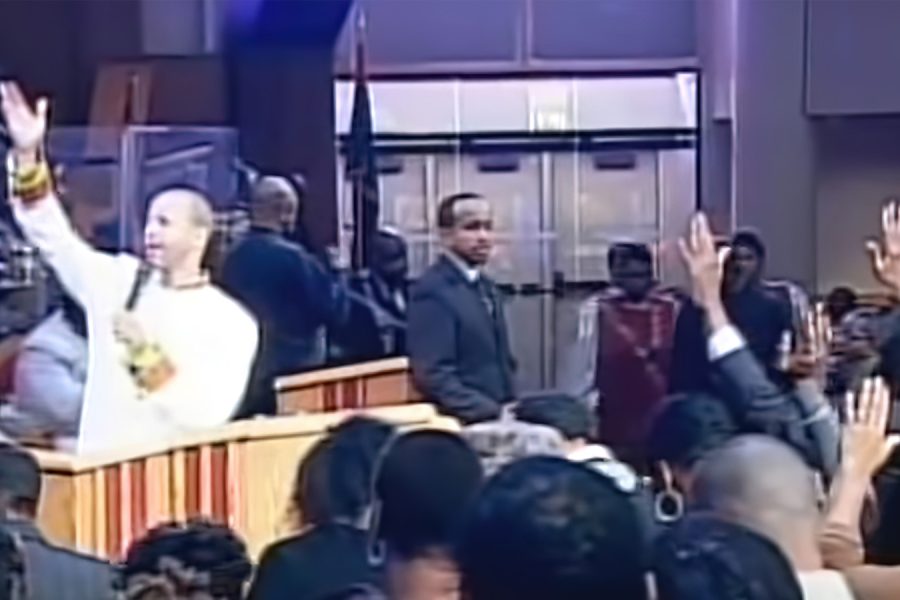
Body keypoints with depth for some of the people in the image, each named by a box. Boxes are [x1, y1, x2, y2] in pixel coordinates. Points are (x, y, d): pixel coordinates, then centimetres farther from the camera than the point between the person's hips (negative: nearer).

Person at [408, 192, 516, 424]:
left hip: (501, 418, 8)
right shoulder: (432, 291, -11)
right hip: (465, 424, -8)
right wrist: (493, 414, -22)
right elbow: (434, 376, -18)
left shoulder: (486, 287, 16)